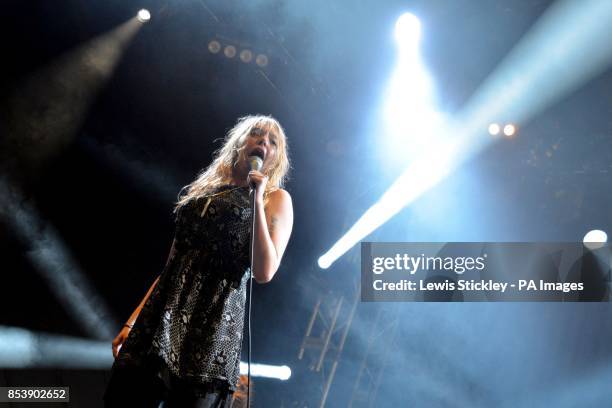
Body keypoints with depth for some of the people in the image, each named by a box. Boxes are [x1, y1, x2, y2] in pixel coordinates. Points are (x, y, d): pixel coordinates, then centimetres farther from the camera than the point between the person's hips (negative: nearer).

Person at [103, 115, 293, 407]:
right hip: (159, 318, 4)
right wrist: (133, 321, 14)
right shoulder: (202, 189, 20)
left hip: (214, 323, -4)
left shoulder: (276, 199, 8)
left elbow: (264, 273, -7)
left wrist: (257, 200, -8)